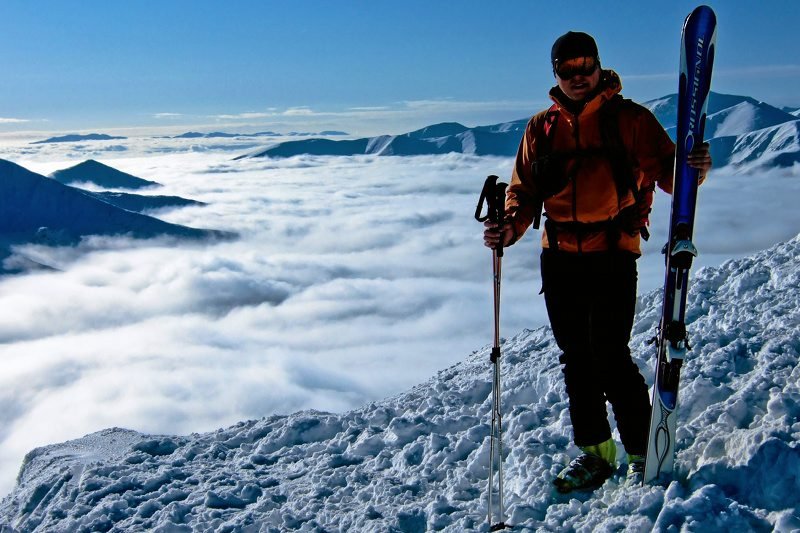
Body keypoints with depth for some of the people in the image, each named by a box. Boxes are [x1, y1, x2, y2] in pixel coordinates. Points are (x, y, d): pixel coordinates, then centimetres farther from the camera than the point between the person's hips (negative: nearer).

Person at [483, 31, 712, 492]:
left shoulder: (630, 118, 0)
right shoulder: (542, 128, 11)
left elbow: (666, 172, -3)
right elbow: (525, 190, 10)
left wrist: (694, 169, -26)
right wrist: (511, 228, -9)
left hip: (613, 255, -4)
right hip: (559, 259, 5)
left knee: (611, 357, -8)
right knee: (576, 359, 11)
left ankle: (642, 454, 11)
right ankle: (595, 452, 26)